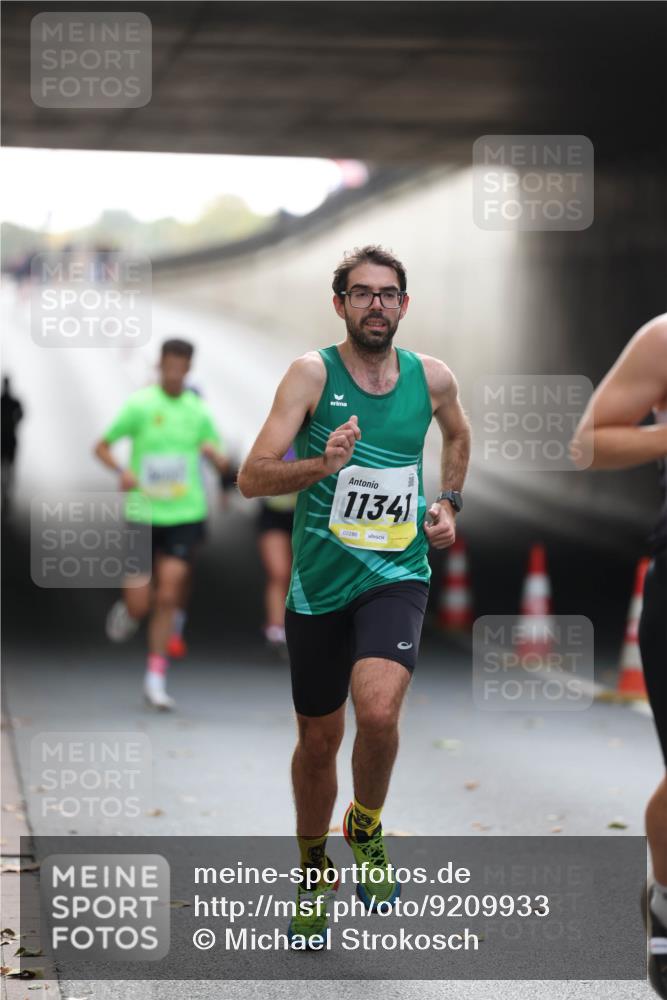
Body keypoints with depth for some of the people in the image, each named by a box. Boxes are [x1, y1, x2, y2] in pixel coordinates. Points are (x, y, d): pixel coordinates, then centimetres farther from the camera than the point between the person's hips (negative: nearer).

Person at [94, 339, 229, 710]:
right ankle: (127, 610, 36)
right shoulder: (140, 405, -4)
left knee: (168, 597, -8)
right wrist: (122, 471, -19)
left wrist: (216, 454, -11)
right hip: (143, 514, -1)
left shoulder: (198, 411, 5)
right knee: (140, 604, -2)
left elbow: (219, 461, 14)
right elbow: (101, 447, 1)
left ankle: (156, 679, 1)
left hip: (185, 515, 1)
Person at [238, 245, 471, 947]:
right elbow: (251, 479, -16)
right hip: (318, 581, 0)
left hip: (396, 577, 0)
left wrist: (449, 502, 15)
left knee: (377, 712, -26)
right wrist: (322, 464, -31)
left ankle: (365, 828, 3)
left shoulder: (432, 378, 1)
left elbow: (457, 435, 26)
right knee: (319, 740, 11)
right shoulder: (313, 373, -8)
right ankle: (313, 872, 35)